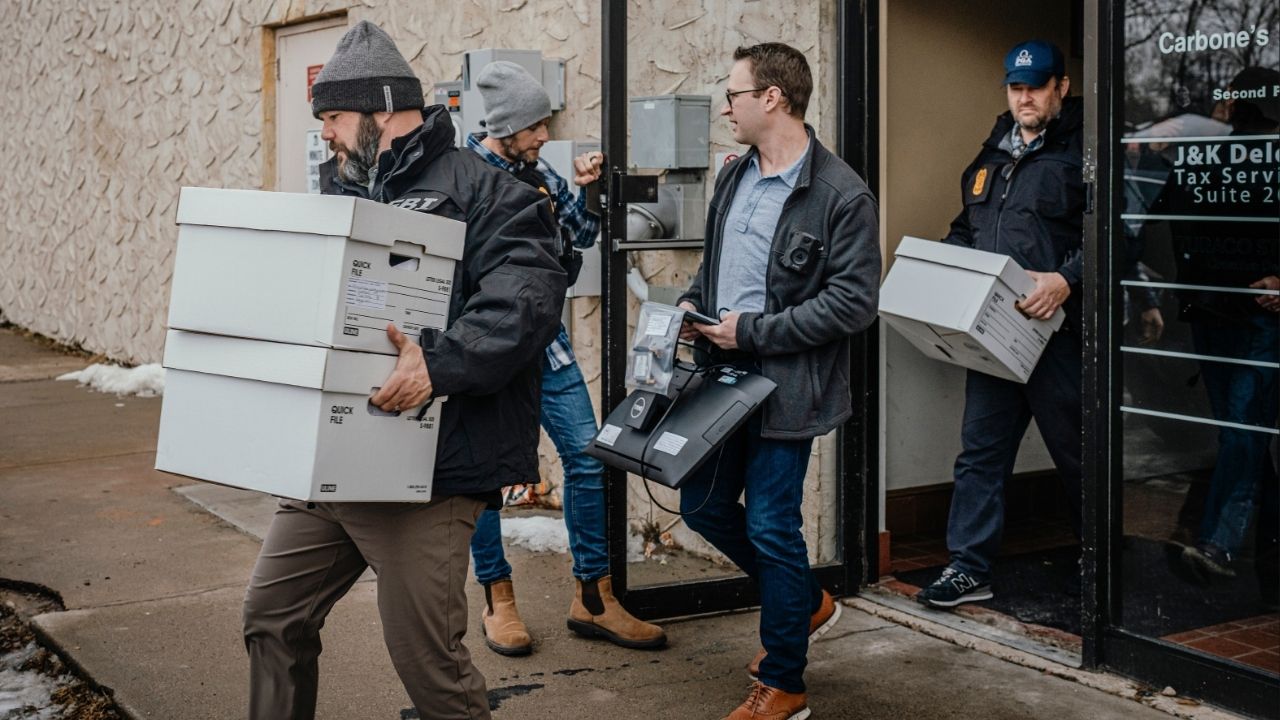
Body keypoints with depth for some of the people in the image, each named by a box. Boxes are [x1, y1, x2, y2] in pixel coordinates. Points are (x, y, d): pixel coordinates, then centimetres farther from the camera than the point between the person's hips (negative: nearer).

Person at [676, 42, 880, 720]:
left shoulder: (840, 193, -15)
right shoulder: (733, 177, 9)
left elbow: (854, 301, -19)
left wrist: (754, 330, -19)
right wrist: (691, 306, 2)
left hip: (785, 386, -8)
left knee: (770, 527, -2)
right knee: (703, 507, 15)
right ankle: (806, 602, 37)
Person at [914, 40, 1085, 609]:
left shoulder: (1081, 150, -5)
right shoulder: (992, 155, 19)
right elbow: (965, 229, 28)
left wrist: (1066, 279, -28)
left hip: (1056, 328, -7)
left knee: (1074, 450, 5)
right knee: (980, 449, 8)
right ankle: (969, 567, 15)